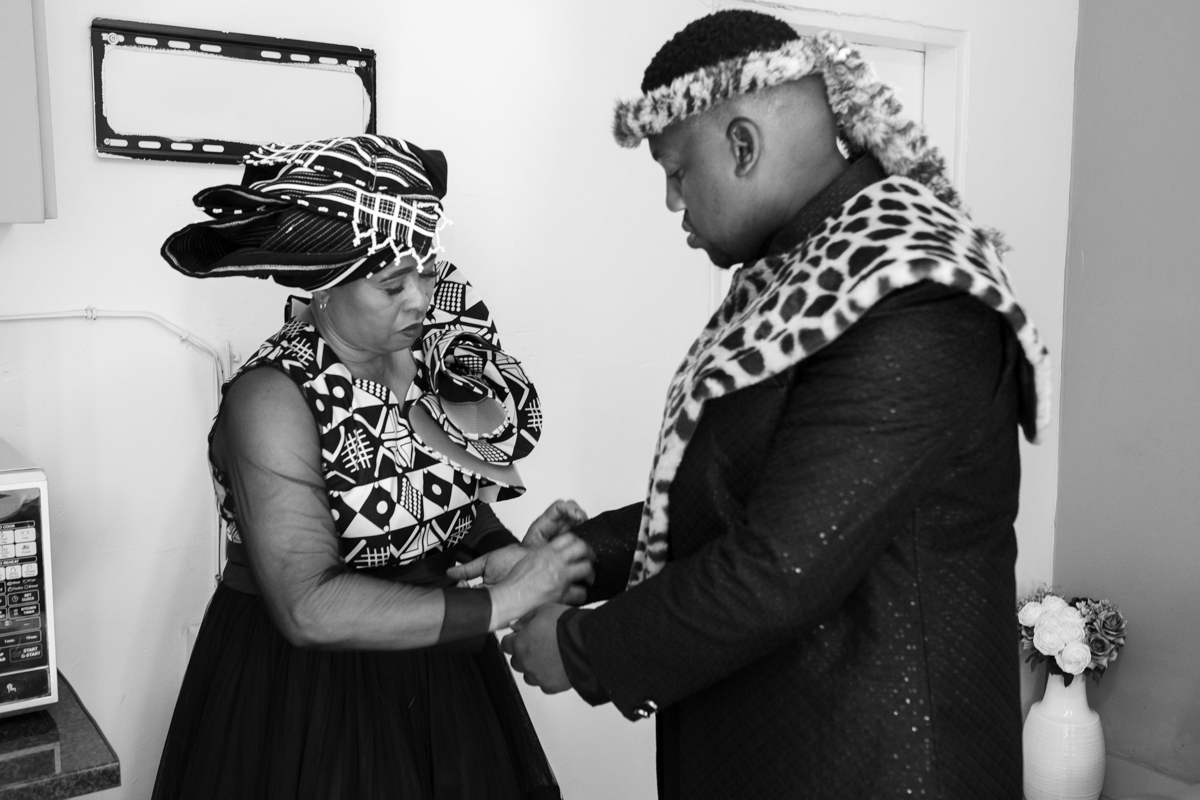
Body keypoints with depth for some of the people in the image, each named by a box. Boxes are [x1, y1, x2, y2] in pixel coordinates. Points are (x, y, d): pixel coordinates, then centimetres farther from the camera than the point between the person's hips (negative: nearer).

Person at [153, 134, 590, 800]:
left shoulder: (428, 361, -7)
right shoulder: (272, 397, -21)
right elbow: (311, 608, -27)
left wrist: (512, 552, -12)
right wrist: (498, 604, -27)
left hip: (435, 667, 5)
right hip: (301, 693, -5)